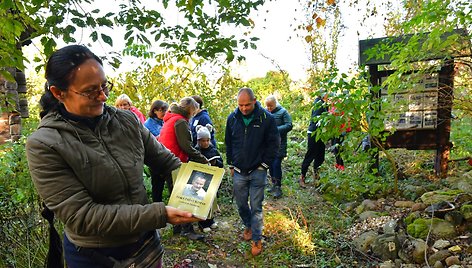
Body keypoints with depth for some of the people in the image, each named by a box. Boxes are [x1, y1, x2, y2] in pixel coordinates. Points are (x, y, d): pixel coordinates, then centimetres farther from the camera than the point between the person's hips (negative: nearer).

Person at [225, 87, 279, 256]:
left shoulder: (266, 118, -12)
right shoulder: (232, 118, -2)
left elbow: (274, 144, -5)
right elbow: (228, 144, 9)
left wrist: (264, 165, -6)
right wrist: (231, 165, 10)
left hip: (258, 172, -3)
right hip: (239, 172, 3)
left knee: (256, 207, 4)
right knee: (241, 204, 15)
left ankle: (256, 239, 21)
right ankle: (248, 226, 42)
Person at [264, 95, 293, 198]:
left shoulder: (283, 112, -5)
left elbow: (289, 126, -10)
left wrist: (276, 130, -20)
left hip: (279, 144, -5)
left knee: (276, 164, -8)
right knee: (270, 164, 11)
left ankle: (278, 188, 4)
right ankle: (274, 184, 27)